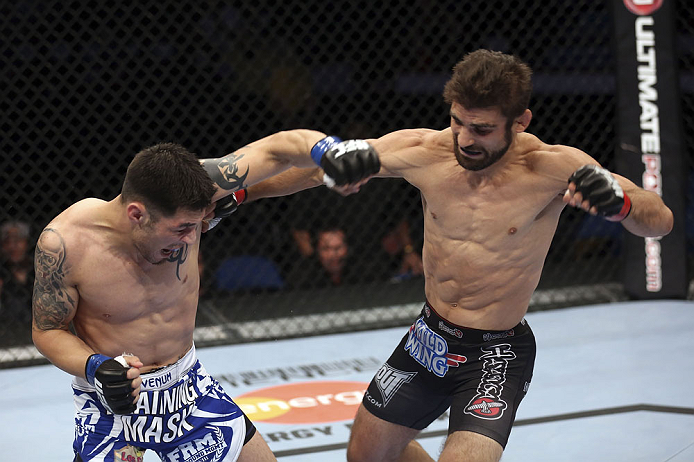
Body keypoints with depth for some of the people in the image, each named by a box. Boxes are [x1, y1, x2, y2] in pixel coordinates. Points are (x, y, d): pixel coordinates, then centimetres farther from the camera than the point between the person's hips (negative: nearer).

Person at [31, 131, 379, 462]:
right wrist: (95, 368, -29)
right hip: (112, 401, -4)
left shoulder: (181, 198, -21)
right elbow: (47, 329, -10)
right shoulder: (65, 243, -27)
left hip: (187, 385, 4)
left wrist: (328, 150, -36)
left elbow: (276, 149, -16)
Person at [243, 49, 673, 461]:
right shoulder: (421, 151, -14)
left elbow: (661, 221, -25)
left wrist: (619, 201, -47)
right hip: (428, 338, 5)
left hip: (497, 354, -5)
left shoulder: (551, 168, -22)